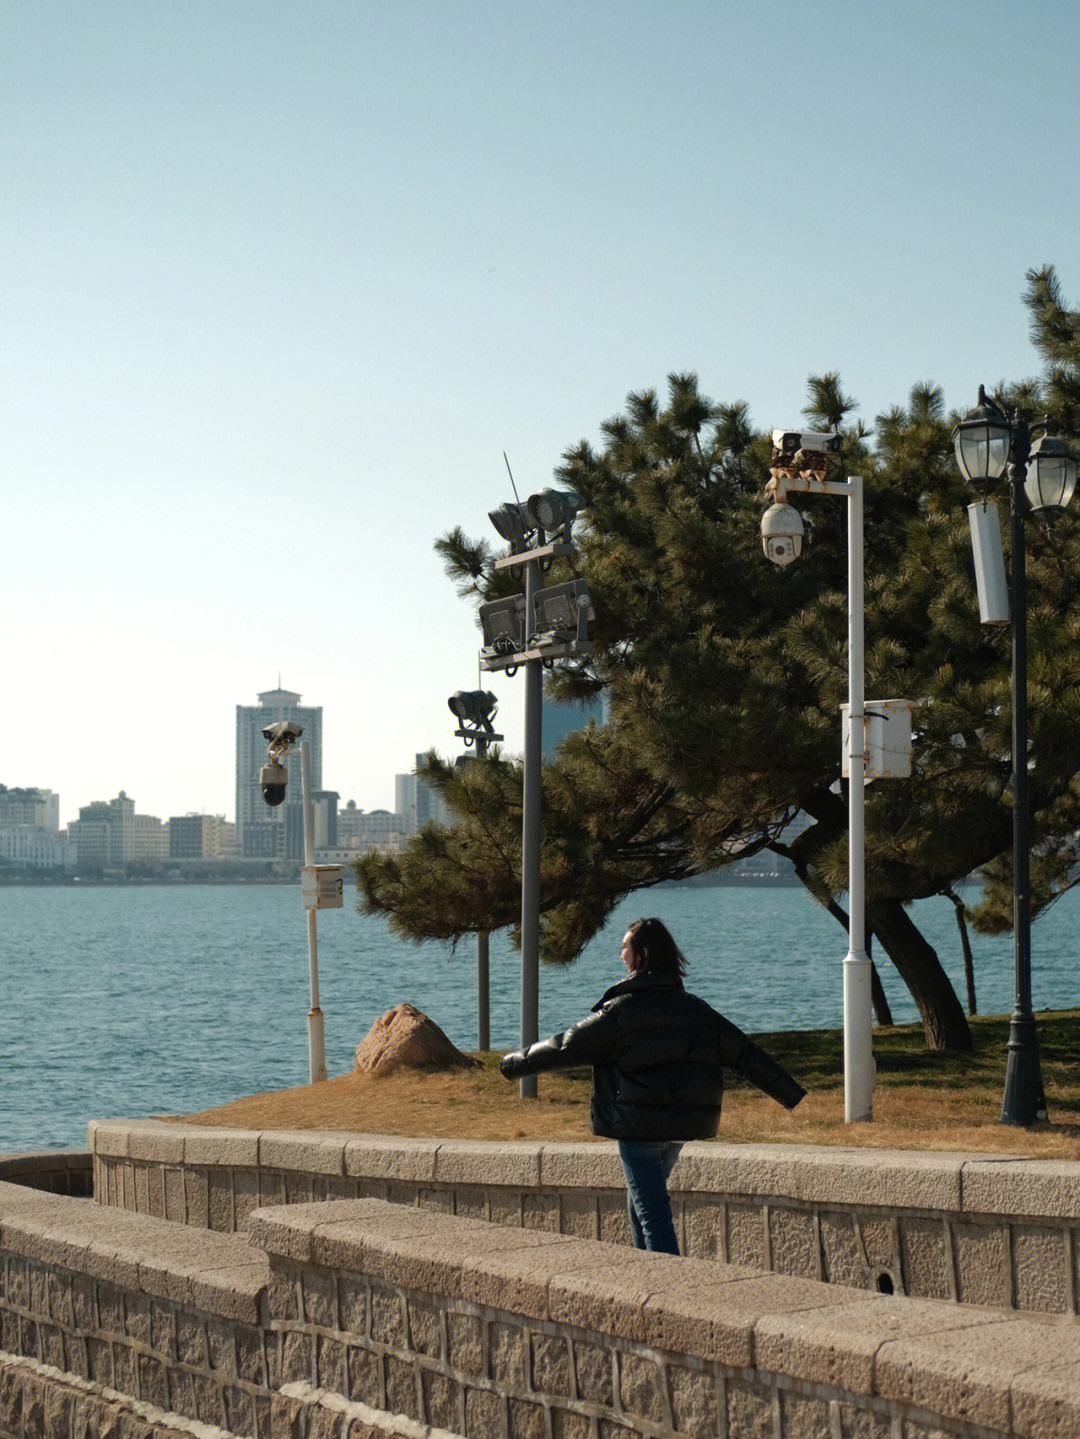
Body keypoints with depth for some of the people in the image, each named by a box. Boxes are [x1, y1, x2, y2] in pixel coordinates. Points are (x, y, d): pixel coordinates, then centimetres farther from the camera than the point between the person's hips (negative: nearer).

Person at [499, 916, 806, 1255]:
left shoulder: (620, 1010, -11)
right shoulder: (694, 1008, 7)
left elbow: (566, 1046, -6)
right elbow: (745, 1053, 8)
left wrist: (514, 1064, 7)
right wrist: (790, 1093, 14)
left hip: (638, 1123, -7)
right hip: (684, 1123, 7)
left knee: (651, 1209, -5)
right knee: (640, 1203, 21)